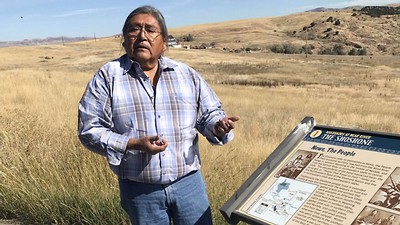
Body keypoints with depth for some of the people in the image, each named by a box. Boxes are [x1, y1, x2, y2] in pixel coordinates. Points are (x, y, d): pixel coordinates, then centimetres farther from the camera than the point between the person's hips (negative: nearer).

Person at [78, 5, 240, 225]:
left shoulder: (186, 74, 5)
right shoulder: (108, 76, -4)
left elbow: (209, 113, 9)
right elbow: (89, 129, -6)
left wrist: (218, 126, -15)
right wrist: (134, 144, -19)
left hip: (188, 183, 2)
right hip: (139, 190, -1)